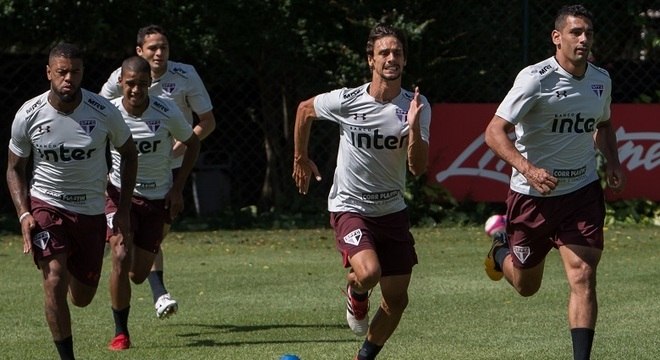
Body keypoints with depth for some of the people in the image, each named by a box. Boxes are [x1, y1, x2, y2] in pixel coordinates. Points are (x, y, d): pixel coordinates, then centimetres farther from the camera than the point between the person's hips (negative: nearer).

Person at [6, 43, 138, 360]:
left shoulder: (103, 112, -12)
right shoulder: (28, 115, -12)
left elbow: (129, 154, 5)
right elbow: (14, 168, 2)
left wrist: (123, 210, 1)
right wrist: (23, 214, -11)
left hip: (91, 212, 2)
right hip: (46, 206, -1)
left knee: (82, 298, 9)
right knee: (55, 281, -21)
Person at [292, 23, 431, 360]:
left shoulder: (416, 106, -7)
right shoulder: (346, 101, -13)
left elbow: (418, 166, -15)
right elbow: (304, 109, 9)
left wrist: (414, 126, -31)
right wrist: (300, 158, 17)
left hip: (392, 211, 3)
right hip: (349, 208, -3)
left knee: (397, 300, 3)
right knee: (369, 272, -29)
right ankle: (356, 295, 9)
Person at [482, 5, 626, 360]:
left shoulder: (601, 80, 3)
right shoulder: (536, 78, -17)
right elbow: (494, 131, -20)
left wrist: (612, 162, 5)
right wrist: (528, 169, -35)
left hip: (583, 191, 3)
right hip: (533, 194, -3)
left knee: (583, 276, -13)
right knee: (526, 285, 13)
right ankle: (501, 245, 47)